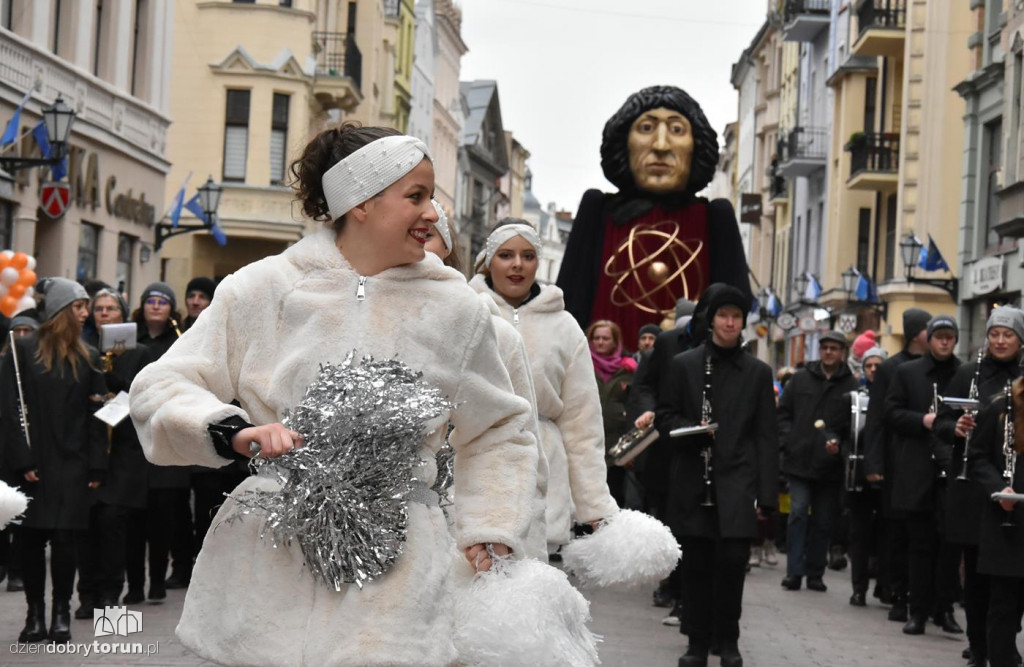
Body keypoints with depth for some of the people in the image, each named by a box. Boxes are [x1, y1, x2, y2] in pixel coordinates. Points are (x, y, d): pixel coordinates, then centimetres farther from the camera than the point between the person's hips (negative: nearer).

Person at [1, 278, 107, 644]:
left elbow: (96, 415, 6)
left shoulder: (88, 357, 9)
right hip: (34, 463, -1)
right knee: (32, 537, 2)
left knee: (64, 538, -2)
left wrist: (97, 467, -1)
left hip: (73, 464, 1)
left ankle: (61, 614, 6)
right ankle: (35, 614, 11)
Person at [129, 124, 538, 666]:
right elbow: (158, 389, 3)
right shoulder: (264, 289, 4)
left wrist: (491, 535, 8)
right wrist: (232, 431, -16)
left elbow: (499, 434, 21)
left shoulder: (454, 309, 10)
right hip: (268, 575, -1)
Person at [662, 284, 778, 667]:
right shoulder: (684, 365, 8)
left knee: (732, 561, -8)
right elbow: (670, 416, 11)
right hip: (694, 481, 1)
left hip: (737, 481, -1)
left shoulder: (758, 372, 8)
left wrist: (766, 493, -1)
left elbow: (766, 436, 6)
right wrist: (692, 430, -12)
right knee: (696, 564, 3)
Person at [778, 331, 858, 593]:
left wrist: (840, 444, -13)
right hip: (799, 461, 0)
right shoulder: (801, 378, 7)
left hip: (830, 465, 0)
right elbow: (783, 412, 12)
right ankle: (794, 571, -4)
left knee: (823, 521, 7)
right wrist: (788, 441, 1)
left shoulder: (851, 385, 0)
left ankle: (815, 573, 17)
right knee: (798, 513, -8)